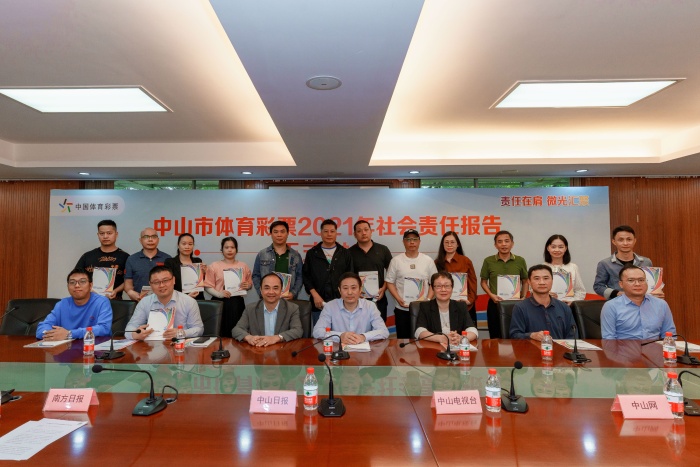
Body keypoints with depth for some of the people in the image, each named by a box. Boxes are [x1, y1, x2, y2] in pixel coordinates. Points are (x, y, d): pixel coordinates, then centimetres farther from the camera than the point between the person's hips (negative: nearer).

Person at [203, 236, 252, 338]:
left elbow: (250, 284, 20)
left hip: (237, 303, 2)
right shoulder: (214, 266, 5)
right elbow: (208, 286, 0)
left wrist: (247, 286, -3)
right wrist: (219, 294, -16)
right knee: (220, 333, -8)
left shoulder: (243, 266, 12)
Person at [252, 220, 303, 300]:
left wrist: (293, 293, -8)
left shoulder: (296, 255, 7)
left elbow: (300, 277, 5)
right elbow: (256, 276, 6)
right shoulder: (261, 255, 6)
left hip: (289, 299, 1)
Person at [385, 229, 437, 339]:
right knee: (403, 339, 7)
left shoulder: (428, 260, 4)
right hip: (402, 309, 0)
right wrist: (398, 299, -9)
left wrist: (428, 300, -7)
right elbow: (389, 282, 3)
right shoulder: (396, 260, 2)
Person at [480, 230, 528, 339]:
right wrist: (491, 295, -10)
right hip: (495, 303, -1)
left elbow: (525, 282, 12)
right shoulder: (488, 261, 0)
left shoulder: (520, 261, 4)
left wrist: (523, 297, -3)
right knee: (495, 338, 7)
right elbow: (483, 282, 6)